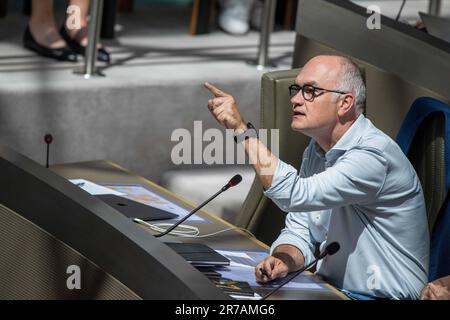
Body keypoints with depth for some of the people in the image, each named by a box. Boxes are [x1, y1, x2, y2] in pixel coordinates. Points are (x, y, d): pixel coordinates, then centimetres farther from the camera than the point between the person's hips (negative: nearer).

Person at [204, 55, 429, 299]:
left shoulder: (373, 155, -20)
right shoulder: (316, 151, 10)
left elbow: (294, 195, -29)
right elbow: (298, 230, 10)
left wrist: (242, 130, -26)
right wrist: (283, 260, -13)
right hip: (330, 289, 8)